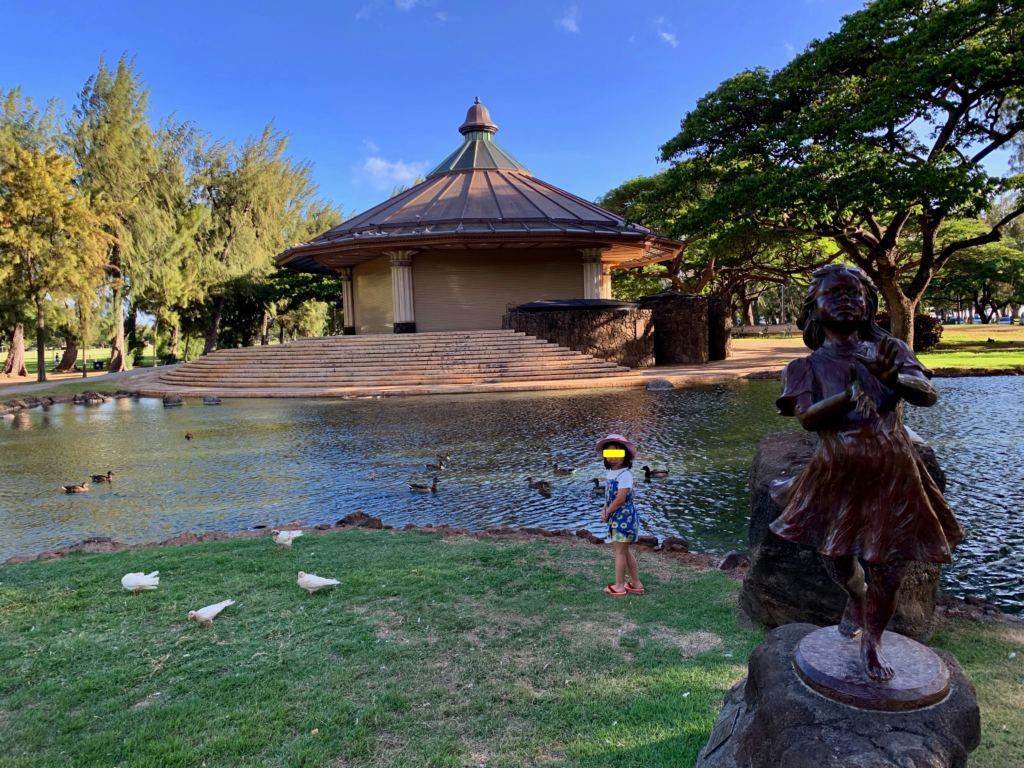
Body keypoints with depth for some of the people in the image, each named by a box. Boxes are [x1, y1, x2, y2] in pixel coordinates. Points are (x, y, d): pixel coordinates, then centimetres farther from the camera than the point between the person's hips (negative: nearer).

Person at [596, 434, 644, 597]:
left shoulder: (625, 474, -21)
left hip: (624, 516, -9)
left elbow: (620, 499, -25)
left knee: (620, 551, 1)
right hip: (616, 516, 9)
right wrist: (605, 510, -3)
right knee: (624, 550, 17)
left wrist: (608, 512, -12)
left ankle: (619, 586, 12)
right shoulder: (609, 472, 6)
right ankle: (636, 583, 28)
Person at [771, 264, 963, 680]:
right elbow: (807, 417, -13)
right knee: (837, 558, 13)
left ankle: (872, 643, 30)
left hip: (893, 477, 1)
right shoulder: (809, 366, 2)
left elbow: (929, 395, -5)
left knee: (888, 571, 4)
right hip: (839, 475, 0)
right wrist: (849, 395, -29)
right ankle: (856, 596, 50)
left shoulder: (888, 349, 6)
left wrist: (895, 378, -25)